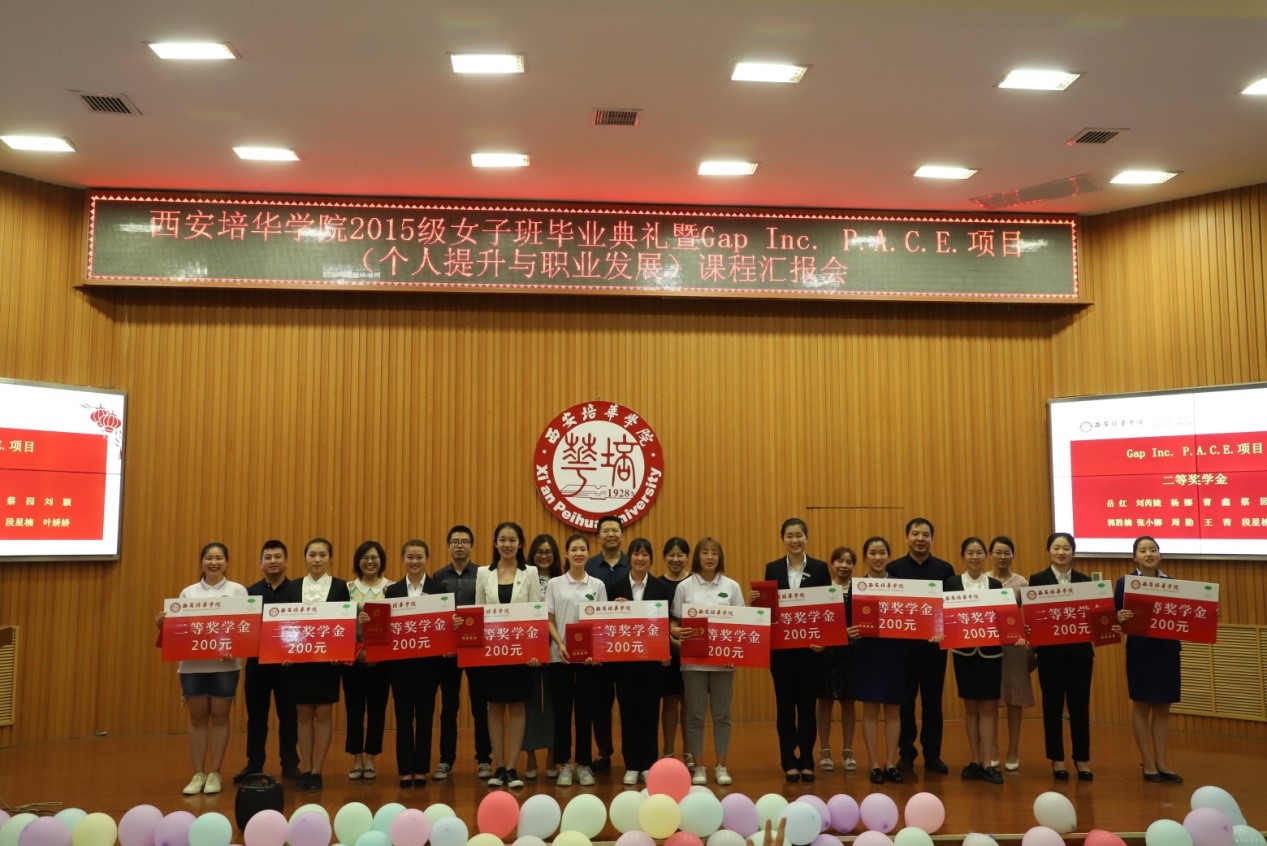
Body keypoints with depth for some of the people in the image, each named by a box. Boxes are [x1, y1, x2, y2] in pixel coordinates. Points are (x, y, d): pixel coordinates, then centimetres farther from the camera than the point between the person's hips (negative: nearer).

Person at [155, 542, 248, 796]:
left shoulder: (237, 590, 3)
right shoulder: (188, 592, 9)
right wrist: (162, 624, -12)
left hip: (225, 664, -2)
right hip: (192, 664, 2)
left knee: (220, 717, 4)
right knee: (197, 718, 6)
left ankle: (214, 774, 13)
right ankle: (198, 775, 14)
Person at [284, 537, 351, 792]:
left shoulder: (340, 586, 1)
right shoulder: (293, 587, 6)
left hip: (328, 659, -2)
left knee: (323, 714, 2)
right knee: (304, 714, 7)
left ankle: (317, 771, 9)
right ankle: (305, 769, 15)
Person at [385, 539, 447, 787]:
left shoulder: (439, 588, 2)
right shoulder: (392, 590, 6)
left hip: (429, 661, -1)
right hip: (400, 661, 1)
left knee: (425, 715, 5)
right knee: (403, 716, 6)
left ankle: (421, 769, 15)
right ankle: (405, 770, 14)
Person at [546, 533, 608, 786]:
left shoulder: (597, 585, 5)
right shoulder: (554, 584, 3)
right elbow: (548, 620, 2)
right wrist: (560, 644, -14)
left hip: (588, 656, 1)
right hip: (560, 656, 0)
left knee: (585, 709, 5)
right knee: (562, 709, 3)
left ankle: (584, 764, 13)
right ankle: (563, 764, 12)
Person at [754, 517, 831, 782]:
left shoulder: (820, 568, 2)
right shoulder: (773, 568, 5)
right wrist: (755, 601, -16)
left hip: (811, 646, -1)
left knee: (807, 704, 5)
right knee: (785, 704, 6)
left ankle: (806, 761, 16)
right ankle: (789, 762, 14)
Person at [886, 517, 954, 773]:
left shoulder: (945, 569, 4)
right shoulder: (893, 568, 1)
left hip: (935, 645, 1)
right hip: (903, 644, -1)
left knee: (933, 702, 8)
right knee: (904, 702, 7)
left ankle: (933, 756, 18)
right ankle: (906, 754, 17)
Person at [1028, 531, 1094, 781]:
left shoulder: (1086, 581, 7)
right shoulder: (1037, 580, 0)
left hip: (1080, 652, 2)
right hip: (1050, 653, -2)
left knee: (1080, 706, 7)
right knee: (1052, 707, 5)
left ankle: (1082, 759, 18)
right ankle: (1057, 760, 16)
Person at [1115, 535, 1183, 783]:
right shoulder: (1125, 582, -3)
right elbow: (1114, 616, -6)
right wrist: (1119, 618, -27)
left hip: (1167, 650, 3)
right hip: (1140, 650, -3)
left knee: (1163, 707, 8)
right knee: (1141, 706, 4)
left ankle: (1161, 762, 16)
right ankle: (1147, 763, 12)